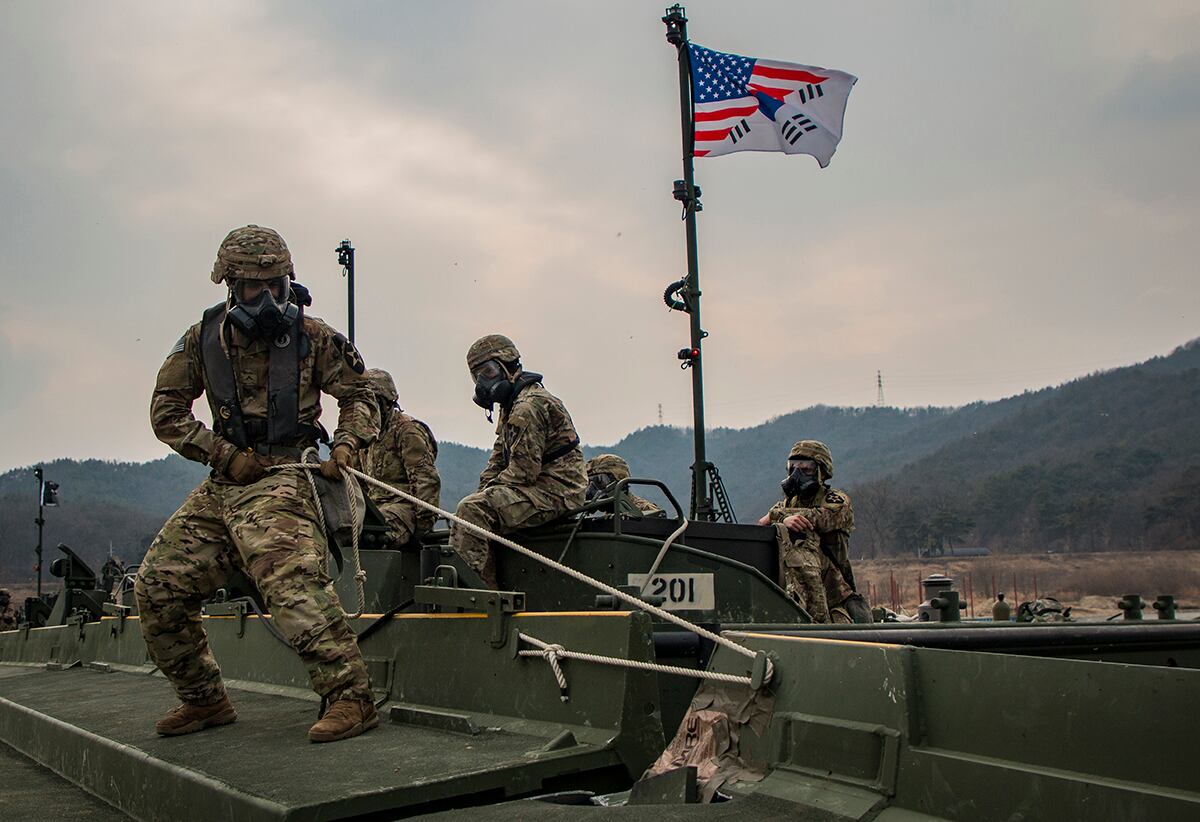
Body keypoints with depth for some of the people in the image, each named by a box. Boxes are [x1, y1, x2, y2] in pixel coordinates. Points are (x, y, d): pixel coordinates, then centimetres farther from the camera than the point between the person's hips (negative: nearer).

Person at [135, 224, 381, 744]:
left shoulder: (312, 338, 1)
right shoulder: (204, 340, 8)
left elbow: (359, 395, 10)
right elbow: (167, 412, 8)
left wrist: (347, 444, -9)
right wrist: (223, 454, -4)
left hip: (282, 481, -5)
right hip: (222, 486, 5)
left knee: (292, 582, -28)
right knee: (157, 589, 5)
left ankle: (351, 698, -26)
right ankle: (204, 700, 20)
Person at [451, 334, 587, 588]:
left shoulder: (529, 407, -15)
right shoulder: (511, 405, 20)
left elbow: (524, 471, -20)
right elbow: (499, 457, 22)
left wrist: (489, 490, -8)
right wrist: (485, 490, 6)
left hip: (556, 491, -11)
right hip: (544, 489, 11)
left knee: (472, 509, -23)